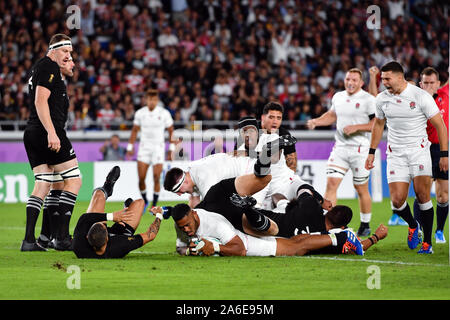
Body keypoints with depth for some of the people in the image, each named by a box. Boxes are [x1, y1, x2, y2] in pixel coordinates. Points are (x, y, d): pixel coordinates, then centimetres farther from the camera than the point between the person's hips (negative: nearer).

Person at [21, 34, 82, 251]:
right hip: (47, 132, -10)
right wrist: (51, 132, -23)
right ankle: (62, 237, -7)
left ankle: (29, 240, 0)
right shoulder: (49, 67, -7)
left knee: (42, 185, 8)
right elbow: (40, 101, -16)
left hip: (32, 135, 10)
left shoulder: (39, 68, 23)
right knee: (74, 180, -4)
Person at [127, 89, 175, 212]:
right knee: (141, 178, -6)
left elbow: (171, 131, 3)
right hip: (144, 148, 2)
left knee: (156, 178, -8)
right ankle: (144, 201, 16)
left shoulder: (164, 113, -6)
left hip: (158, 148, -2)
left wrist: (171, 149, -1)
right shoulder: (140, 113, -1)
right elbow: (135, 130, 12)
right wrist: (130, 147, 10)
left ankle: (154, 205, 6)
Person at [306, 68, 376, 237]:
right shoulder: (338, 97, 9)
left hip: (360, 149, -4)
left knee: (361, 189, 5)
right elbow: (332, 115, 27)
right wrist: (315, 121, 10)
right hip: (340, 147, 4)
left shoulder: (368, 99, -8)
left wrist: (356, 127, -19)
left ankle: (365, 225, 22)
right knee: (331, 184, -9)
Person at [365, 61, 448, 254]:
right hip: (395, 154, 3)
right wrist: (372, 152, 20)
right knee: (397, 201, -8)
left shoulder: (421, 96, -10)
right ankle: (412, 225, 24)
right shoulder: (382, 99, 4)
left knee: (422, 195, -14)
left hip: (418, 150, -3)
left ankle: (427, 242, -5)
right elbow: (378, 124, 22)